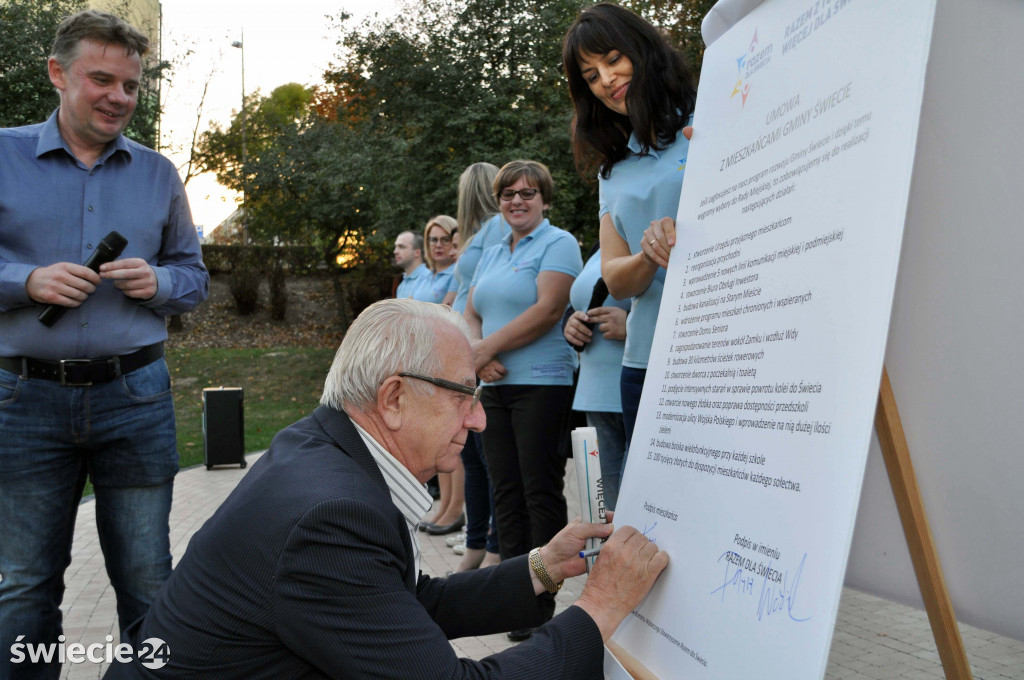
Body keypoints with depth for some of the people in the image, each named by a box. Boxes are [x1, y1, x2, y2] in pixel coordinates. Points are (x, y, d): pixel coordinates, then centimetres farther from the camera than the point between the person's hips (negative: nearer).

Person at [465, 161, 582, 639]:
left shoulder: (558, 244, -3)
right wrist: (480, 359, -6)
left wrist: (488, 346, -14)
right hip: (496, 386, 7)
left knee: (541, 492, -4)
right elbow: (471, 316, 14)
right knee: (505, 491, 9)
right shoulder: (492, 254, 20)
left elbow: (547, 310, -16)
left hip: (542, 384, -7)